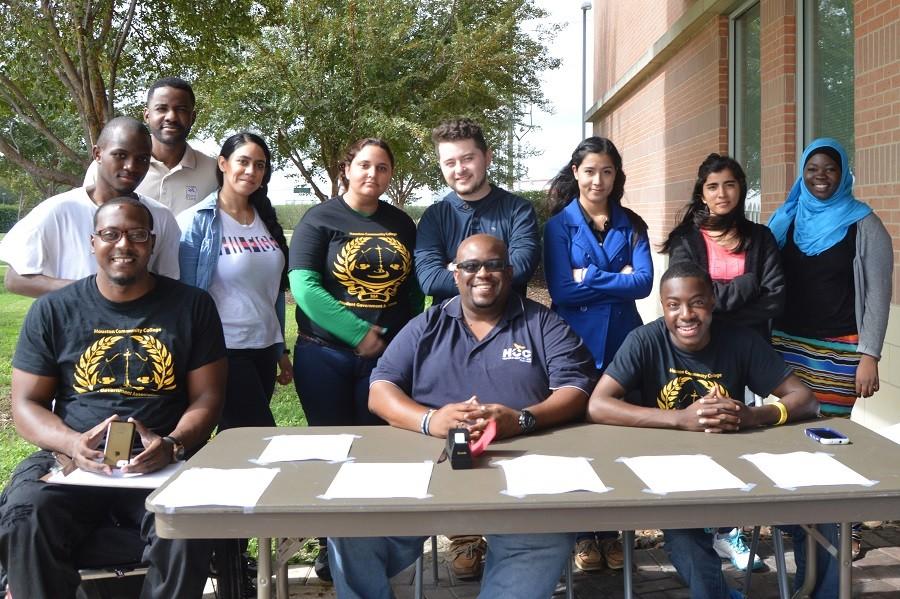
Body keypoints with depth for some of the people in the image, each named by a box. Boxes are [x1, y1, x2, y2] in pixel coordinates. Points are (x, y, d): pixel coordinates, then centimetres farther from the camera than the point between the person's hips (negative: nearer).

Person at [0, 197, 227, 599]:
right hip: (71, 460, 1)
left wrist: (172, 445, -14)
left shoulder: (191, 306, 9)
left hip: (161, 462, -1)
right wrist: (72, 443, -14)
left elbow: (206, 397, 7)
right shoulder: (52, 311, 10)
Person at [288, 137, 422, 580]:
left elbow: (414, 286, 14)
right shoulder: (320, 220, -4)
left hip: (389, 356, 3)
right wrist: (359, 333, -17)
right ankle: (331, 544, 19)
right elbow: (303, 286, -14)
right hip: (325, 355, -3)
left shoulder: (401, 223, 10)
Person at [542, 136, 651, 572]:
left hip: (622, 343, 2)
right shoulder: (560, 224, 2)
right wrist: (617, 279, -8)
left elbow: (644, 282, -5)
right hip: (576, 344, -2)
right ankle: (582, 534, 17)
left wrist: (589, 277, -10)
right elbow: (561, 290, -10)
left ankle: (610, 531, 19)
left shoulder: (631, 225, 9)